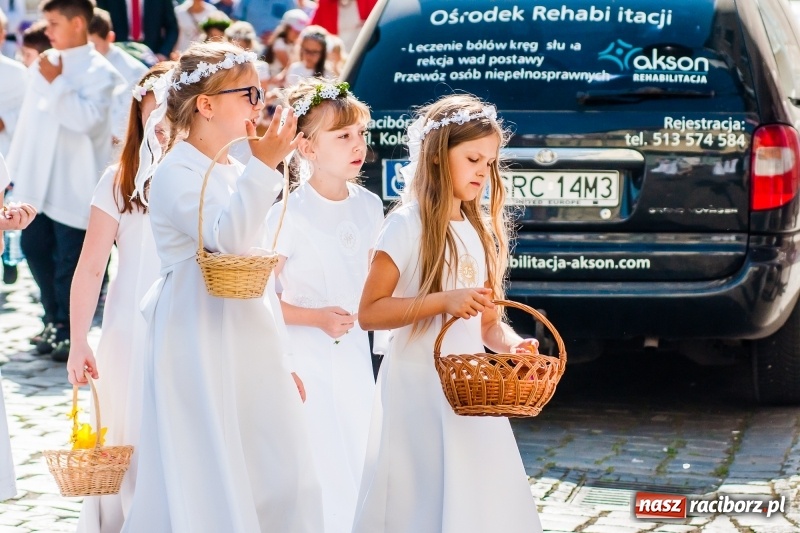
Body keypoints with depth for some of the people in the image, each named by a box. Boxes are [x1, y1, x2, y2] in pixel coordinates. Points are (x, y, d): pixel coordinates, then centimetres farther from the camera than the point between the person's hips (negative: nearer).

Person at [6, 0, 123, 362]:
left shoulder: (99, 71, -8)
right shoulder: (42, 65, 10)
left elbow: (88, 118, -23)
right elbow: (28, 119, 15)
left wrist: (57, 83, -17)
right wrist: (15, 169, 14)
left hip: (74, 185, -7)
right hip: (37, 180, 7)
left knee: (69, 261, -2)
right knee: (35, 248, 12)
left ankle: (67, 331, 9)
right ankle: (54, 320, 28)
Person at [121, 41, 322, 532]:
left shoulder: (237, 173, 15)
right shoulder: (176, 174, -11)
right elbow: (227, 236, -27)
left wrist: (281, 358, 20)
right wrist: (265, 167, -29)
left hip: (252, 348, 8)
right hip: (201, 348, -8)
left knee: (284, 482, 8)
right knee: (208, 487, -5)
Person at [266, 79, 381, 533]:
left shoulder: (369, 207, 4)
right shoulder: (290, 214, -15)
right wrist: (317, 317, -21)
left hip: (354, 356, 6)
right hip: (304, 363, -6)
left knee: (355, 471, 10)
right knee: (314, 479, -6)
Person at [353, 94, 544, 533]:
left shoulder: (482, 231, 13)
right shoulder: (408, 226, -8)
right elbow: (369, 312, -12)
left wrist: (512, 344, -4)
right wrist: (444, 301, -21)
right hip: (418, 393, -6)